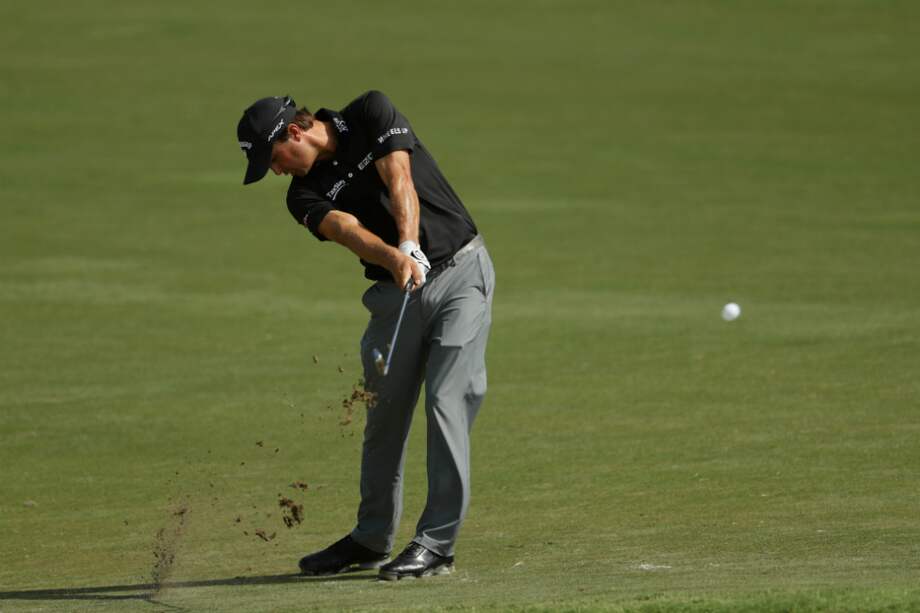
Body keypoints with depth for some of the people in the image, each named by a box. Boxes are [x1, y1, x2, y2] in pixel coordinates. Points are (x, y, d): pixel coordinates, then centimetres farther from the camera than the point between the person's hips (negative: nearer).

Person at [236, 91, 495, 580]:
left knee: (447, 404, -12)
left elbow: (399, 182, -23)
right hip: (395, 290, 5)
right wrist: (395, 259, -43)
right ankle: (372, 539, 26)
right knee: (384, 412, 11)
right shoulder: (305, 194, -2)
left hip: (460, 270, -5)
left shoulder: (371, 115, -9)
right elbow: (347, 229, -22)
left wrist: (410, 246, -40)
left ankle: (437, 544, -11)